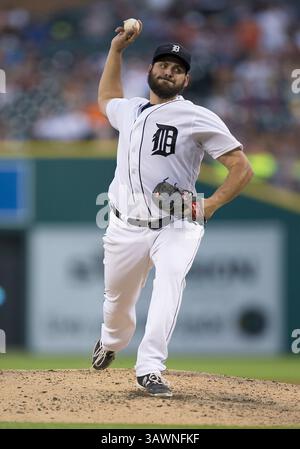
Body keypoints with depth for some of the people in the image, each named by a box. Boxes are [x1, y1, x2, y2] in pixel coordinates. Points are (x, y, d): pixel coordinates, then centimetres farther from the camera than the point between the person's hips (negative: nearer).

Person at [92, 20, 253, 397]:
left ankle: (150, 369, -34)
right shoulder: (129, 111, 13)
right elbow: (106, 98, 39)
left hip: (176, 228, -5)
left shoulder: (199, 118, -4)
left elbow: (242, 168, -7)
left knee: (169, 283, -29)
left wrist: (211, 204, -20)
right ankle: (112, 341, 49)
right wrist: (116, 48, 29)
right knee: (117, 299, 15)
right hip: (126, 227, 5)